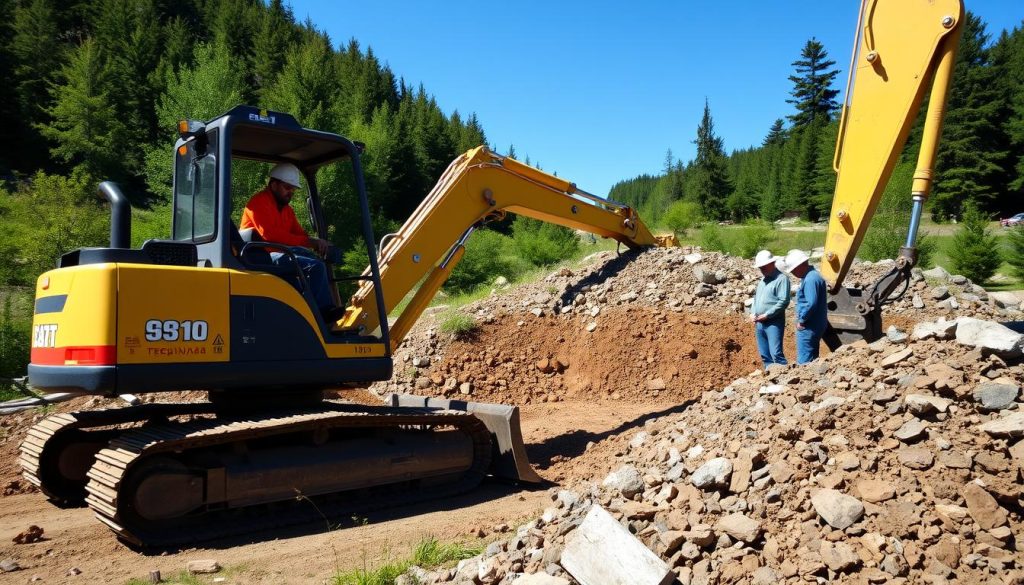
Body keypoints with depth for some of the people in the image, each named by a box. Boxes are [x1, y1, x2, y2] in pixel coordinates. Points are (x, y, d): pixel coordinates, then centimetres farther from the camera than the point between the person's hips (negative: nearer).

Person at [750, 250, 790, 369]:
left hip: (774, 323, -8)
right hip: (759, 323, 8)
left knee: (776, 354, -14)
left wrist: (767, 315, -18)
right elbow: (756, 296, 24)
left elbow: (783, 302, -18)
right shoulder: (763, 279, 16)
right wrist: (752, 313, 7)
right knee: (765, 355, 11)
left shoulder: (781, 278, -11)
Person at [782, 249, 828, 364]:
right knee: (812, 359, 17)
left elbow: (811, 304, -27)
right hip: (814, 325, 10)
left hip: (808, 327, -10)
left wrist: (801, 320, -15)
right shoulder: (812, 275, 13)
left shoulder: (811, 279, -21)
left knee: (804, 361, -5)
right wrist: (802, 319, 12)